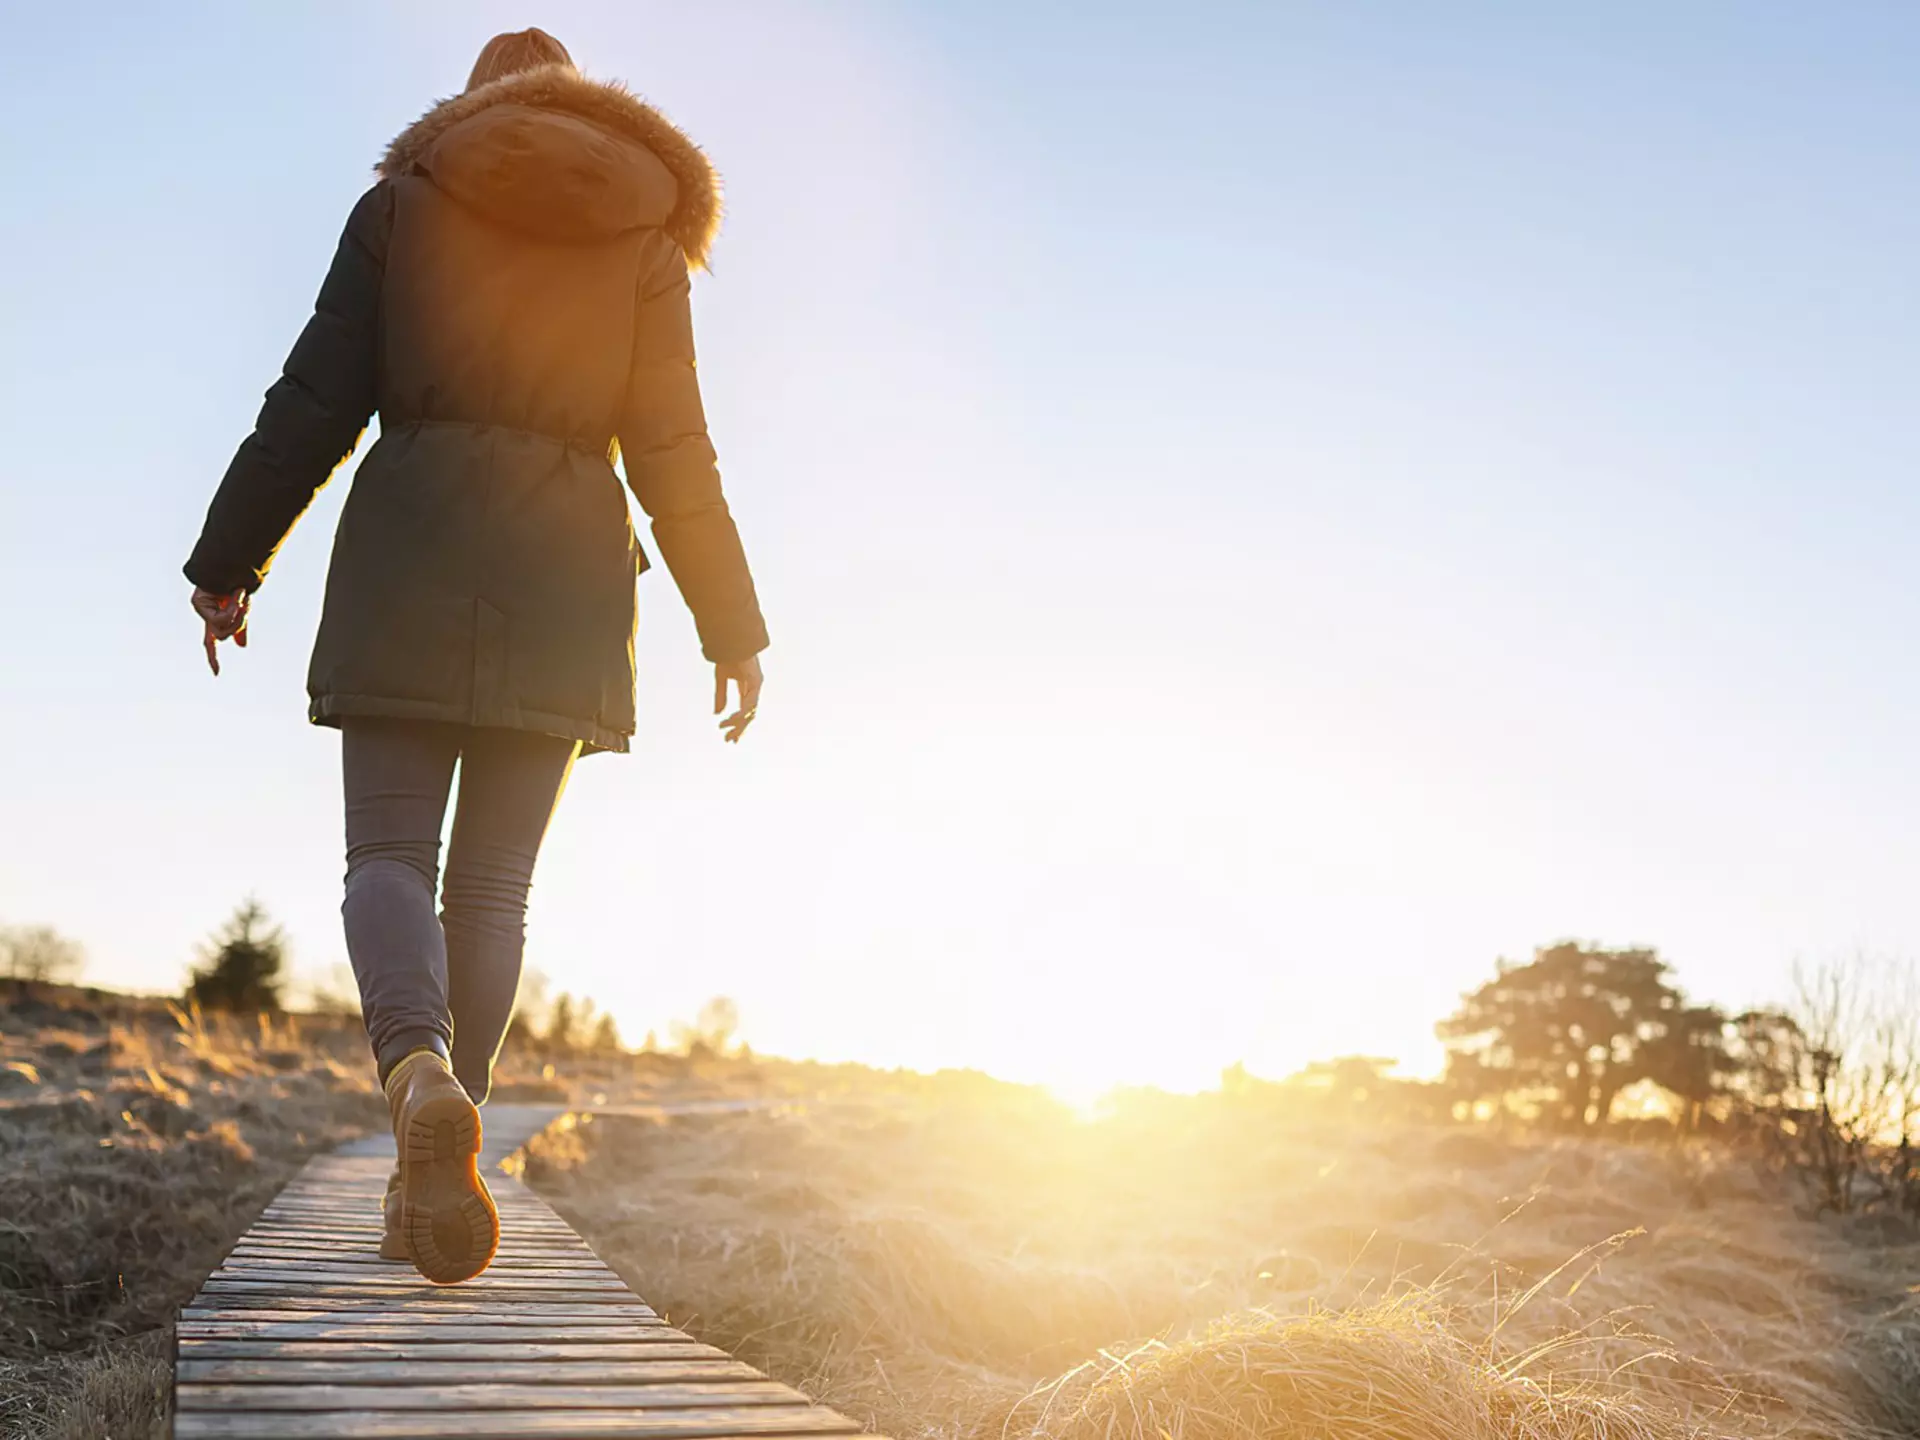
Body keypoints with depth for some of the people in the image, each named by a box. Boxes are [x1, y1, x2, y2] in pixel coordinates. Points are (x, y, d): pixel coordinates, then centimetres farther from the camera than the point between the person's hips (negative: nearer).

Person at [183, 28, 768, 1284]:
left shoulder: (406, 203, 8)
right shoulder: (646, 238, 9)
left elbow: (316, 404, 2)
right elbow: (673, 454, 4)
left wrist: (230, 564, 9)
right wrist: (733, 629, 8)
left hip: (412, 556, -1)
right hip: (564, 574, 1)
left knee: (391, 853, 0)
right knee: (495, 882, 6)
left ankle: (421, 1074, -30)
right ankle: (429, 1187, 5)